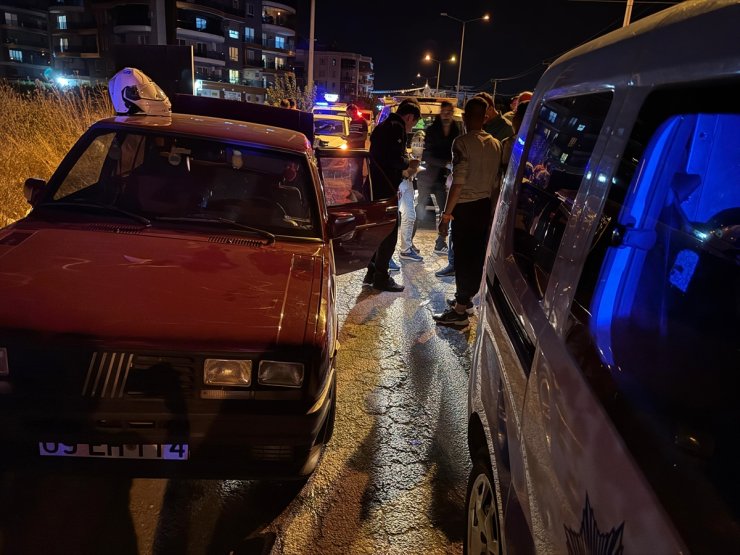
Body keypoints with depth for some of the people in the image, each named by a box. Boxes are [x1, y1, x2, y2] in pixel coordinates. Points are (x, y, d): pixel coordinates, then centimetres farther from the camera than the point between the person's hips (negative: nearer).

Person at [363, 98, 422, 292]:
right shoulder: (397, 128, -12)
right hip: (385, 189, -10)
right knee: (390, 233, -1)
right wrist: (409, 164, -4)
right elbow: (396, 158, -23)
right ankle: (381, 277, 5)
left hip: (375, 187, 10)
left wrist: (402, 172, 22)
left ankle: (372, 272, 24)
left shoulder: (383, 126, 18)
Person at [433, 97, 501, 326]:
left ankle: (460, 310, 4)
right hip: (485, 206, 7)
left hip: (466, 206, -7)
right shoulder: (496, 144, 6)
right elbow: (495, 181, 10)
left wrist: (446, 214, -15)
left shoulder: (463, 142, -14)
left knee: (463, 256, -2)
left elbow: (458, 182, -19)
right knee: (477, 254, 15)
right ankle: (465, 298, 30)